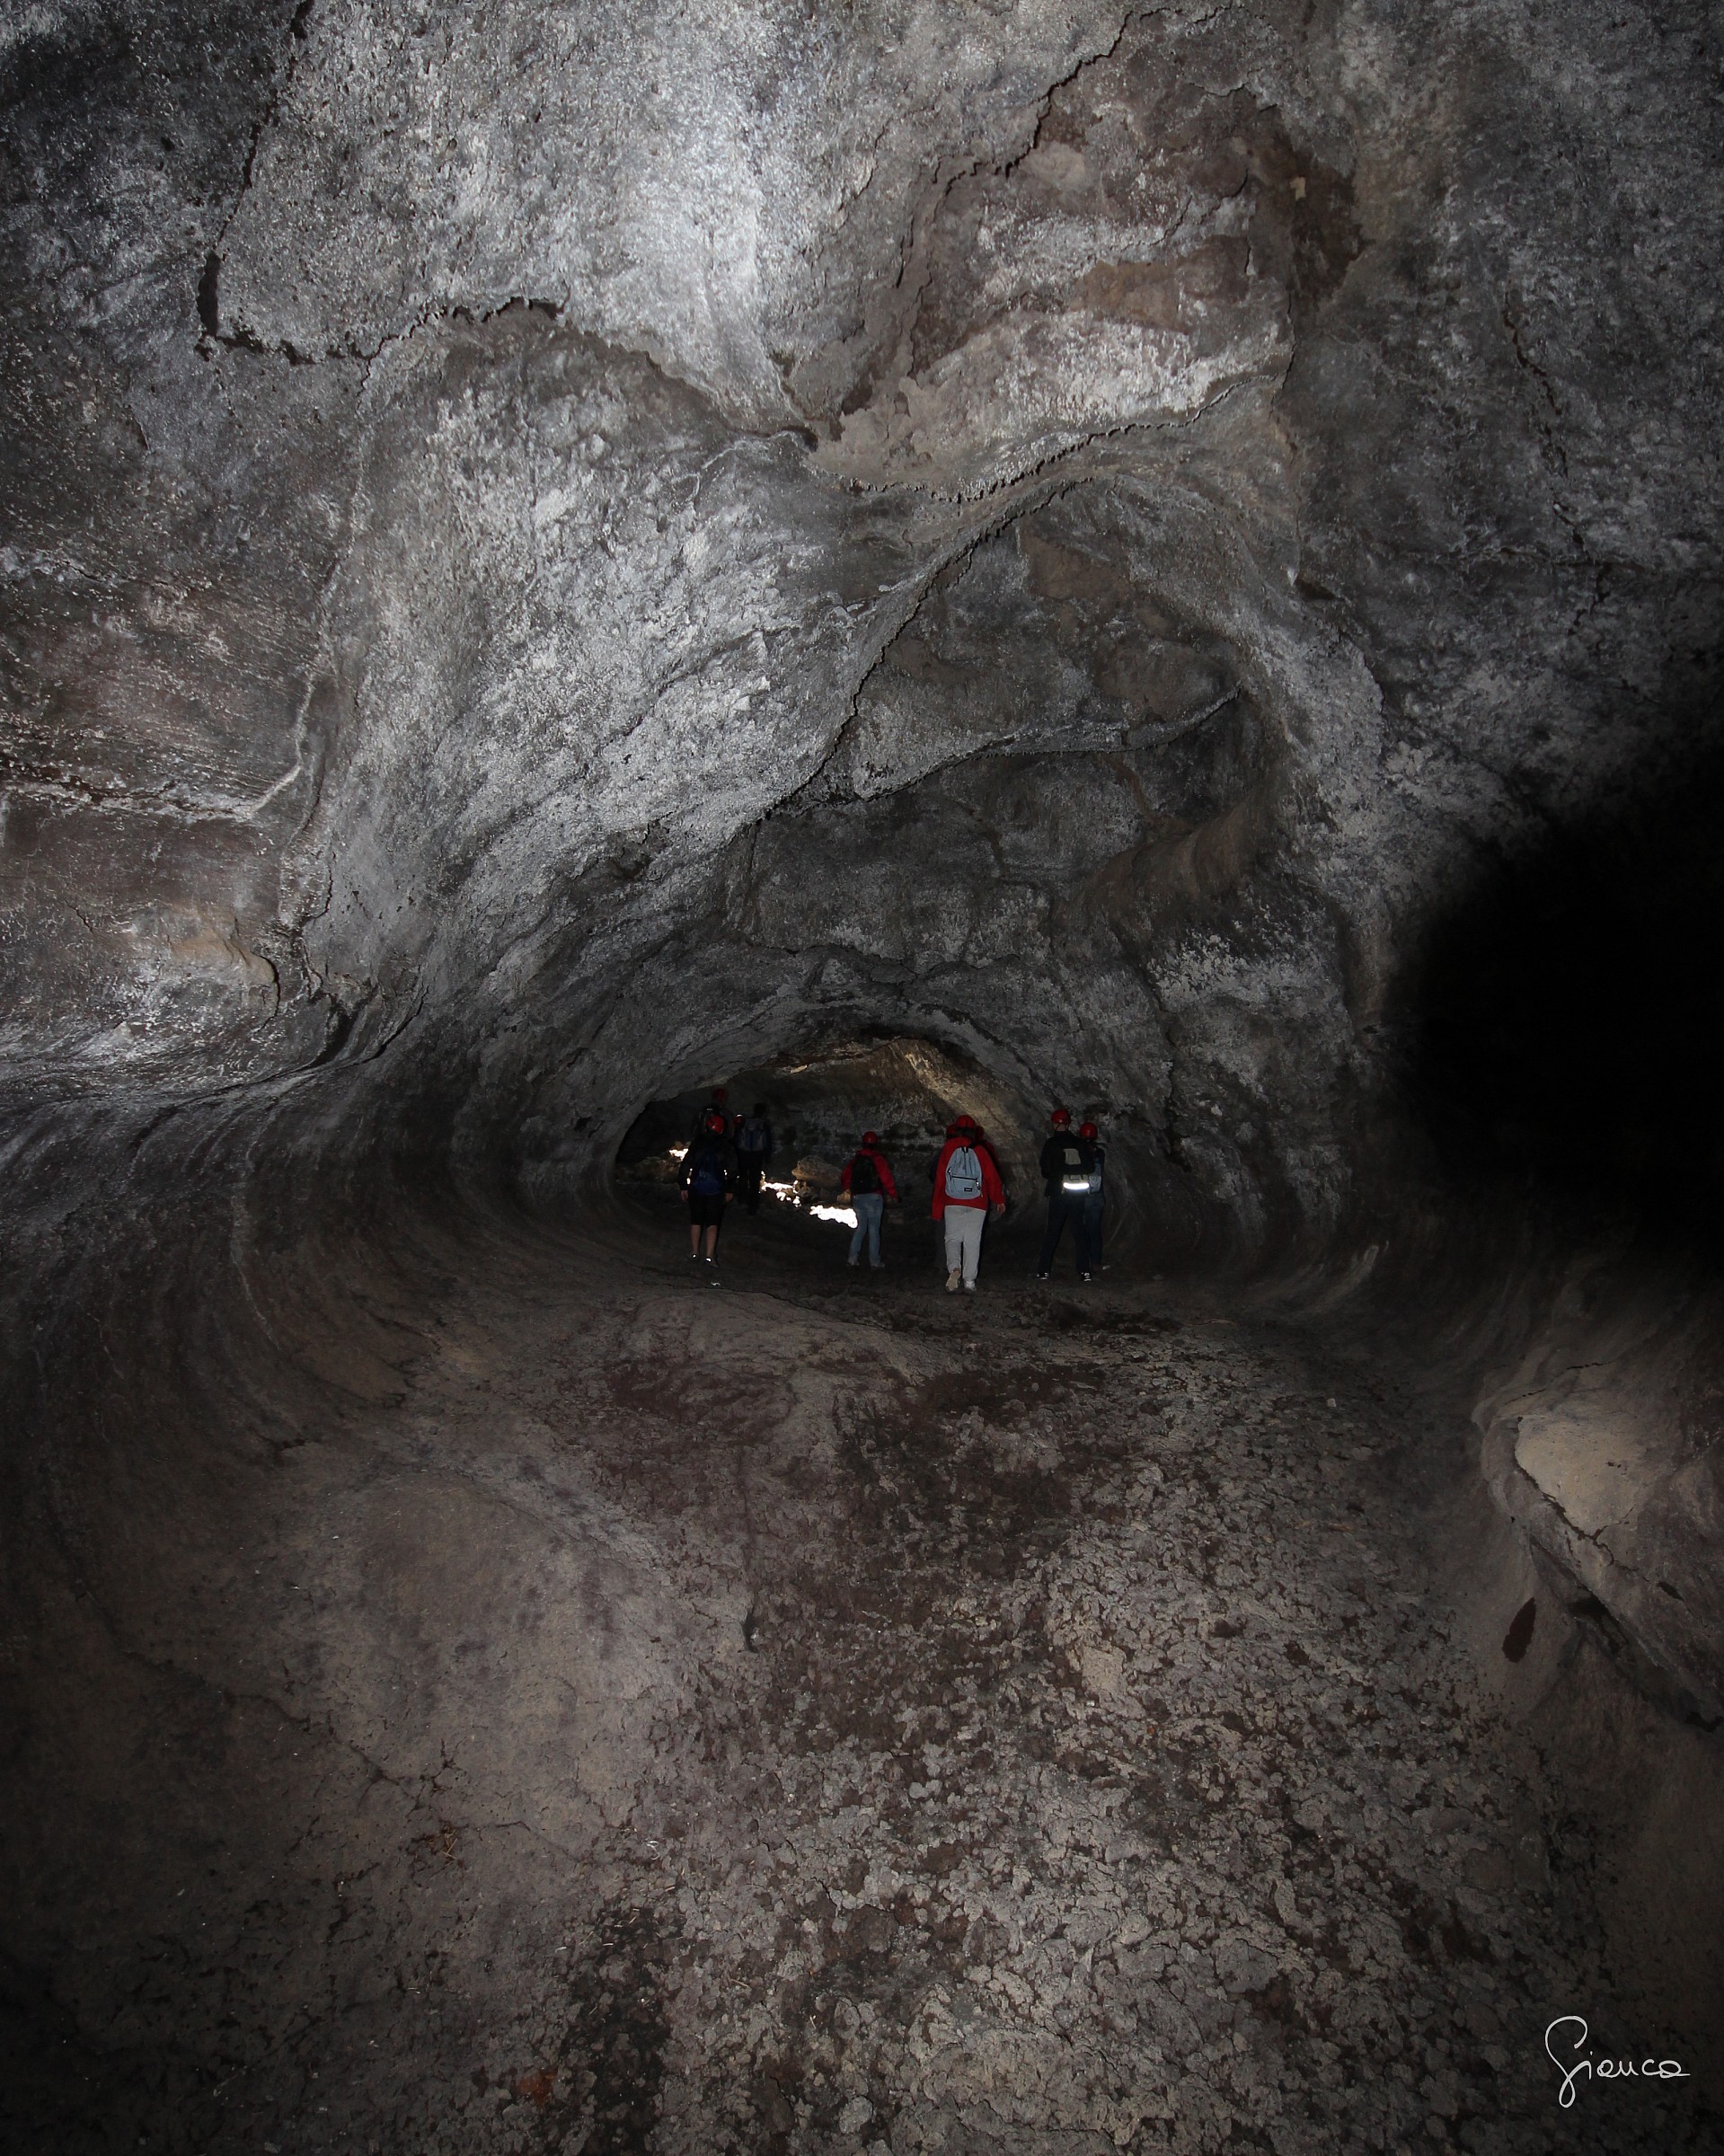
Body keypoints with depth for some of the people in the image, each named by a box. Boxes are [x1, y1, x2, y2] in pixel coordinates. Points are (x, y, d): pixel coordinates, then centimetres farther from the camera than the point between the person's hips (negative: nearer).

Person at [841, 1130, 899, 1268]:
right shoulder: (877, 1158, -8)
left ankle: (853, 1258, 10)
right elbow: (886, 1178, -15)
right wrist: (893, 1195, -7)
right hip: (873, 1196, -5)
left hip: (857, 1198, 5)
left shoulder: (856, 1158, 8)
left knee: (861, 1227, 14)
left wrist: (849, 1189, 30)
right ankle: (875, 1261, 0)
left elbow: (844, 1176, 13)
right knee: (874, 1229, 0)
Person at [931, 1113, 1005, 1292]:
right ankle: (969, 1280, 3)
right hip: (977, 1205, 0)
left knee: (952, 1238, 7)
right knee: (972, 1242, 5)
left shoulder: (948, 1149, 0)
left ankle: (954, 1268, -18)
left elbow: (939, 1179, 0)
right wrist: (999, 1200, 14)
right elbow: (992, 1177, 0)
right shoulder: (980, 1151, 0)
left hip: (952, 1203, 0)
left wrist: (937, 1209, 5)